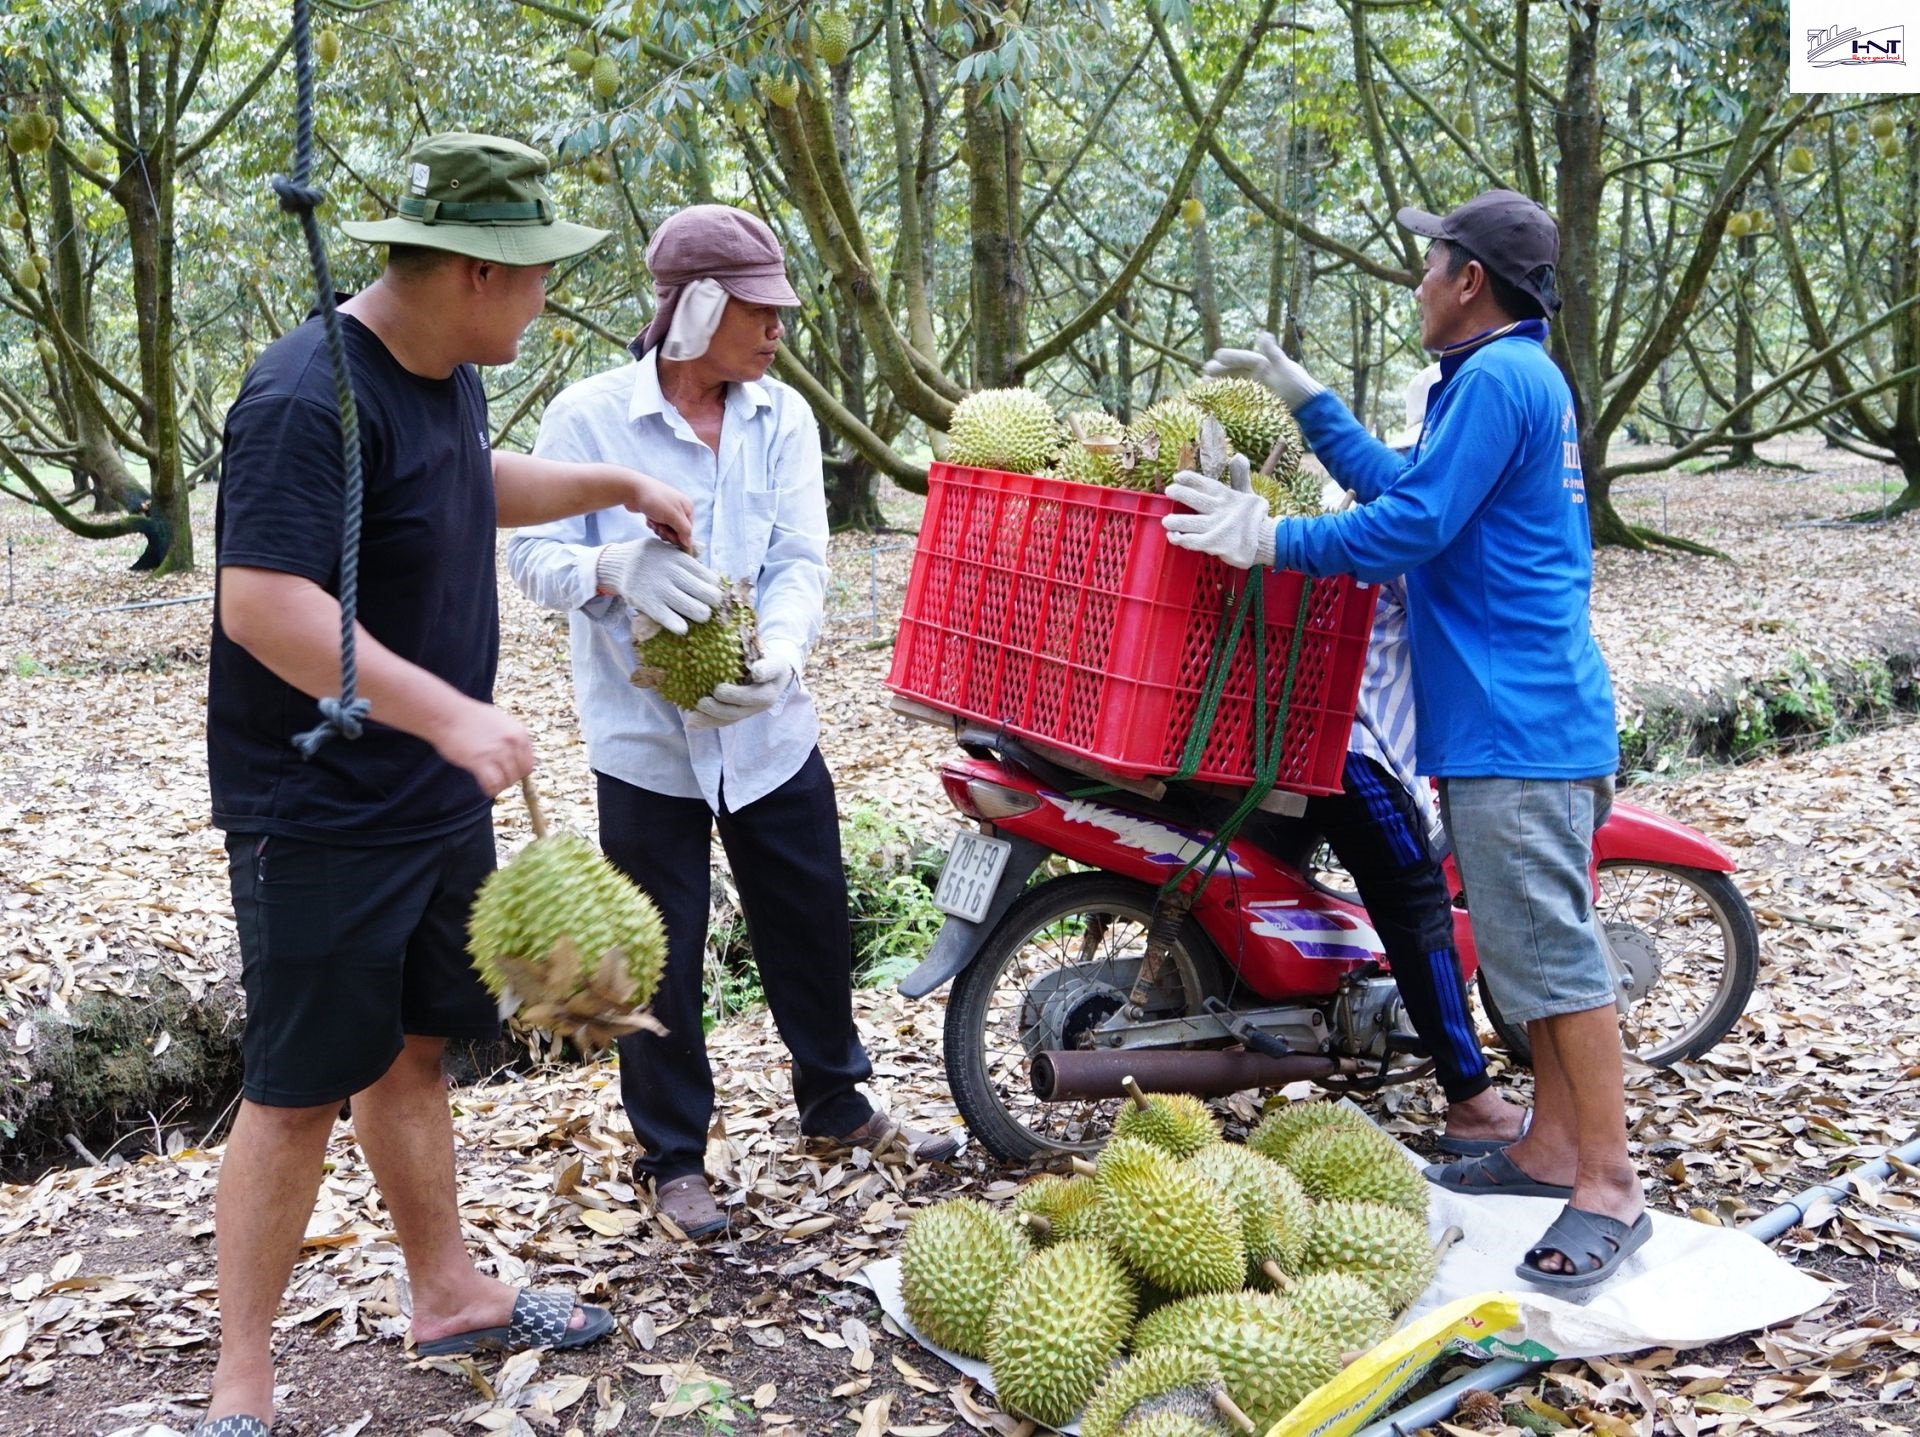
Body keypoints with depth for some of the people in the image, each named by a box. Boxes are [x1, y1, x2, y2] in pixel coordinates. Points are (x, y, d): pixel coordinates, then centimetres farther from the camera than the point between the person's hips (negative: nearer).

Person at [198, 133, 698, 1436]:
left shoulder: (448, 377, 7)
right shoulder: (309, 397, -23)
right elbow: (264, 605, -31)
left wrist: (613, 485, 26)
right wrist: (448, 711, -34)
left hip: (440, 795, 9)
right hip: (320, 815, -8)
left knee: (413, 1047, 18)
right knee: (298, 1088, 0)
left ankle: (451, 1293, 33)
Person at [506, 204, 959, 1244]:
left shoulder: (782, 416, 1)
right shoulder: (589, 416, -10)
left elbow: (800, 557, -5)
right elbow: (533, 555, -10)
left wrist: (780, 651, -25)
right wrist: (617, 569, -32)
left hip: (770, 728, 4)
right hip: (646, 737, -4)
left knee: (812, 924, 16)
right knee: (660, 960, 7)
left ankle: (835, 1101, 39)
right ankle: (673, 1155, 25)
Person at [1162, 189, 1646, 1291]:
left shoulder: (1497, 380, -13)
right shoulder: (1517, 378, 20)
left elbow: (1410, 526, -19)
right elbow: (1403, 486, 25)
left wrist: (1272, 540, -13)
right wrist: (1302, 394, 27)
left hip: (1520, 724, -11)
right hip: (1513, 716, 11)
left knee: (1552, 948, -8)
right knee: (1534, 942, 15)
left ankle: (1609, 1185, -1)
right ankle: (1552, 1148, 24)